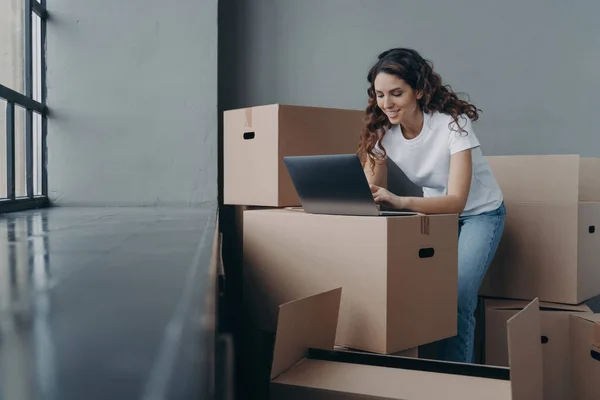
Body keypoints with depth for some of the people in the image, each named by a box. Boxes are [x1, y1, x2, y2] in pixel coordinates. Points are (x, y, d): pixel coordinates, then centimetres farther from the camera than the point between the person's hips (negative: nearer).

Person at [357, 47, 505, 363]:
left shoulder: (451, 123, -28)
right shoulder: (383, 130, -14)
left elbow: (457, 200, -36)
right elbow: (372, 194, -14)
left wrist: (400, 202, -52)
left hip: (478, 213, -4)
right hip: (434, 211, 5)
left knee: (457, 297, -22)